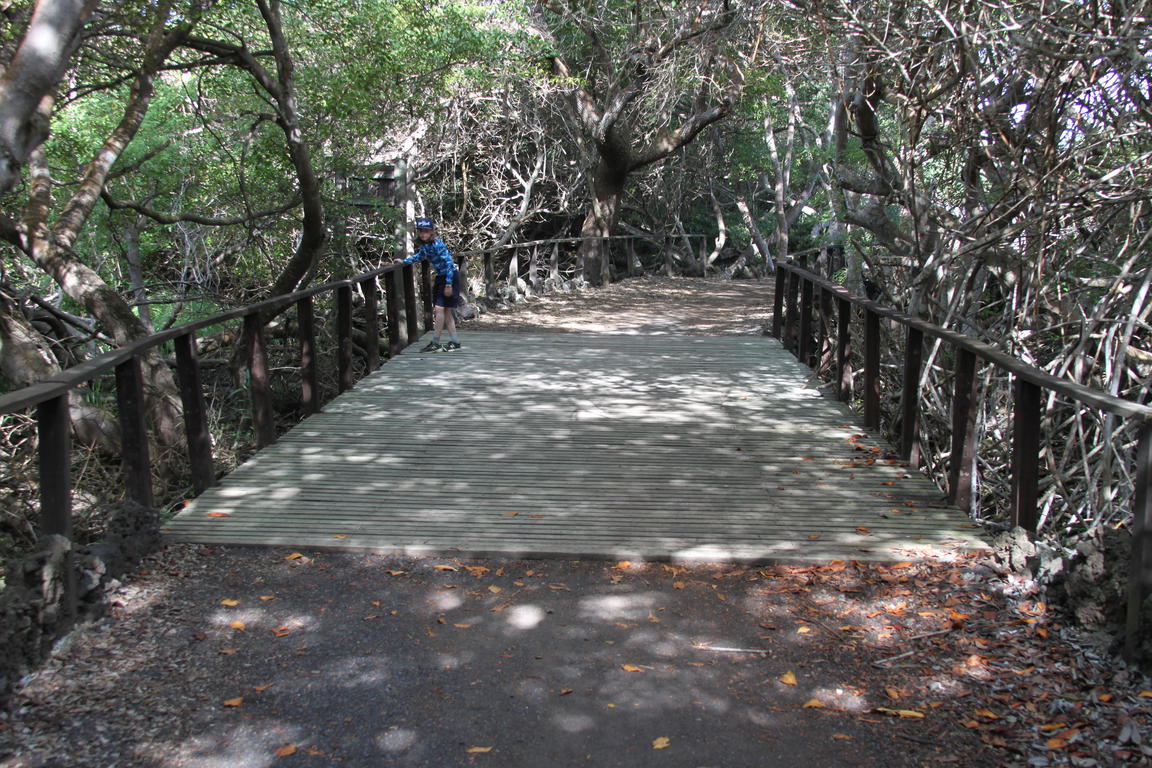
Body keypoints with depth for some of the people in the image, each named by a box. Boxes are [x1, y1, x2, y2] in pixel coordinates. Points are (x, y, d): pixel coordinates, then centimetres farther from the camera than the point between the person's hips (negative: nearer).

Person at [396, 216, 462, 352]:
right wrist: (404, 261, 26)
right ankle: (455, 342, 17)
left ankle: (435, 343, -7)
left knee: (439, 308, -11)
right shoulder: (424, 246, 5)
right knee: (446, 310, 11)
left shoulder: (437, 244, -21)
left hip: (450, 277, -9)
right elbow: (418, 256, 29)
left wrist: (448, 284, -24)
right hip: (441, 277, 9)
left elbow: (449, 263, -24)